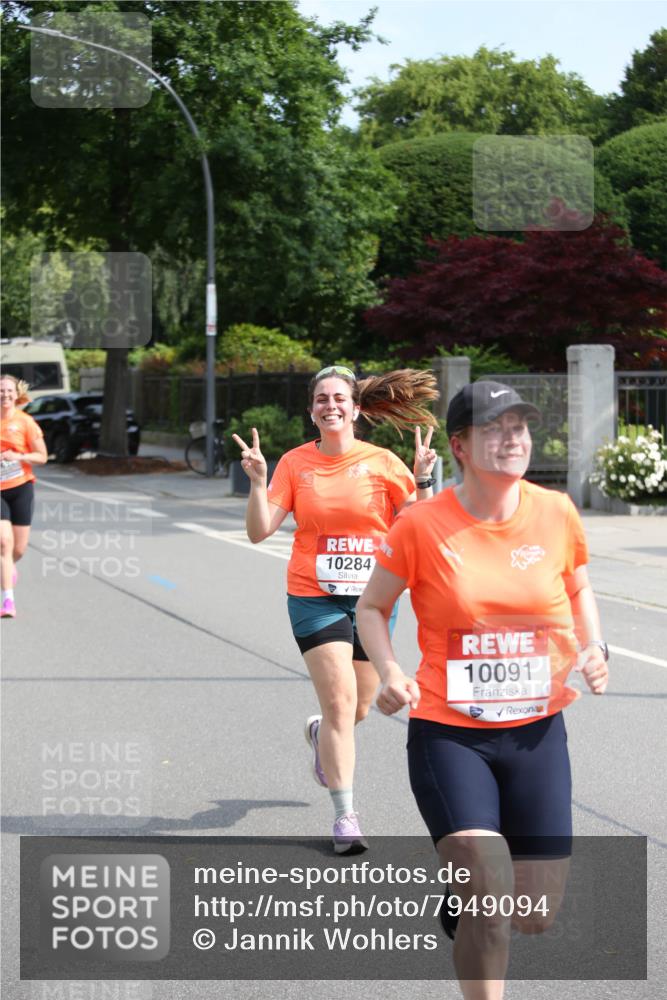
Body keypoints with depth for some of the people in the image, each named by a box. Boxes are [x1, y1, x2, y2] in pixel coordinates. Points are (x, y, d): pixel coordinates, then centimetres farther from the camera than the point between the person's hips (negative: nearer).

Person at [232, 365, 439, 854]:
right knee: (339, 702, -11)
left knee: (359, 708, 12)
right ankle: (346, 815, -3)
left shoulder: (382, 462, -1)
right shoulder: (295, 464, 0)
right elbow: (260, 530, -3)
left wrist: (422, 480, -16)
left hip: (372, 596, 2)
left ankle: (321, 736, 48)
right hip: (315, 597, -1)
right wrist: (257, 481, -15)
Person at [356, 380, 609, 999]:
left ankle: (461, 904, 41)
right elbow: (371, 607, 4)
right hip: (448, 733, -3)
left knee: (537, 916, 5)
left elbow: (578, 590, 18)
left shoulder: (556, 513, -2)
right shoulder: (422, 526, -10)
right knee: (491, 893, -16)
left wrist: (592, 647, -1)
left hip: (536, 733, 3)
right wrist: (390, 675, -13)